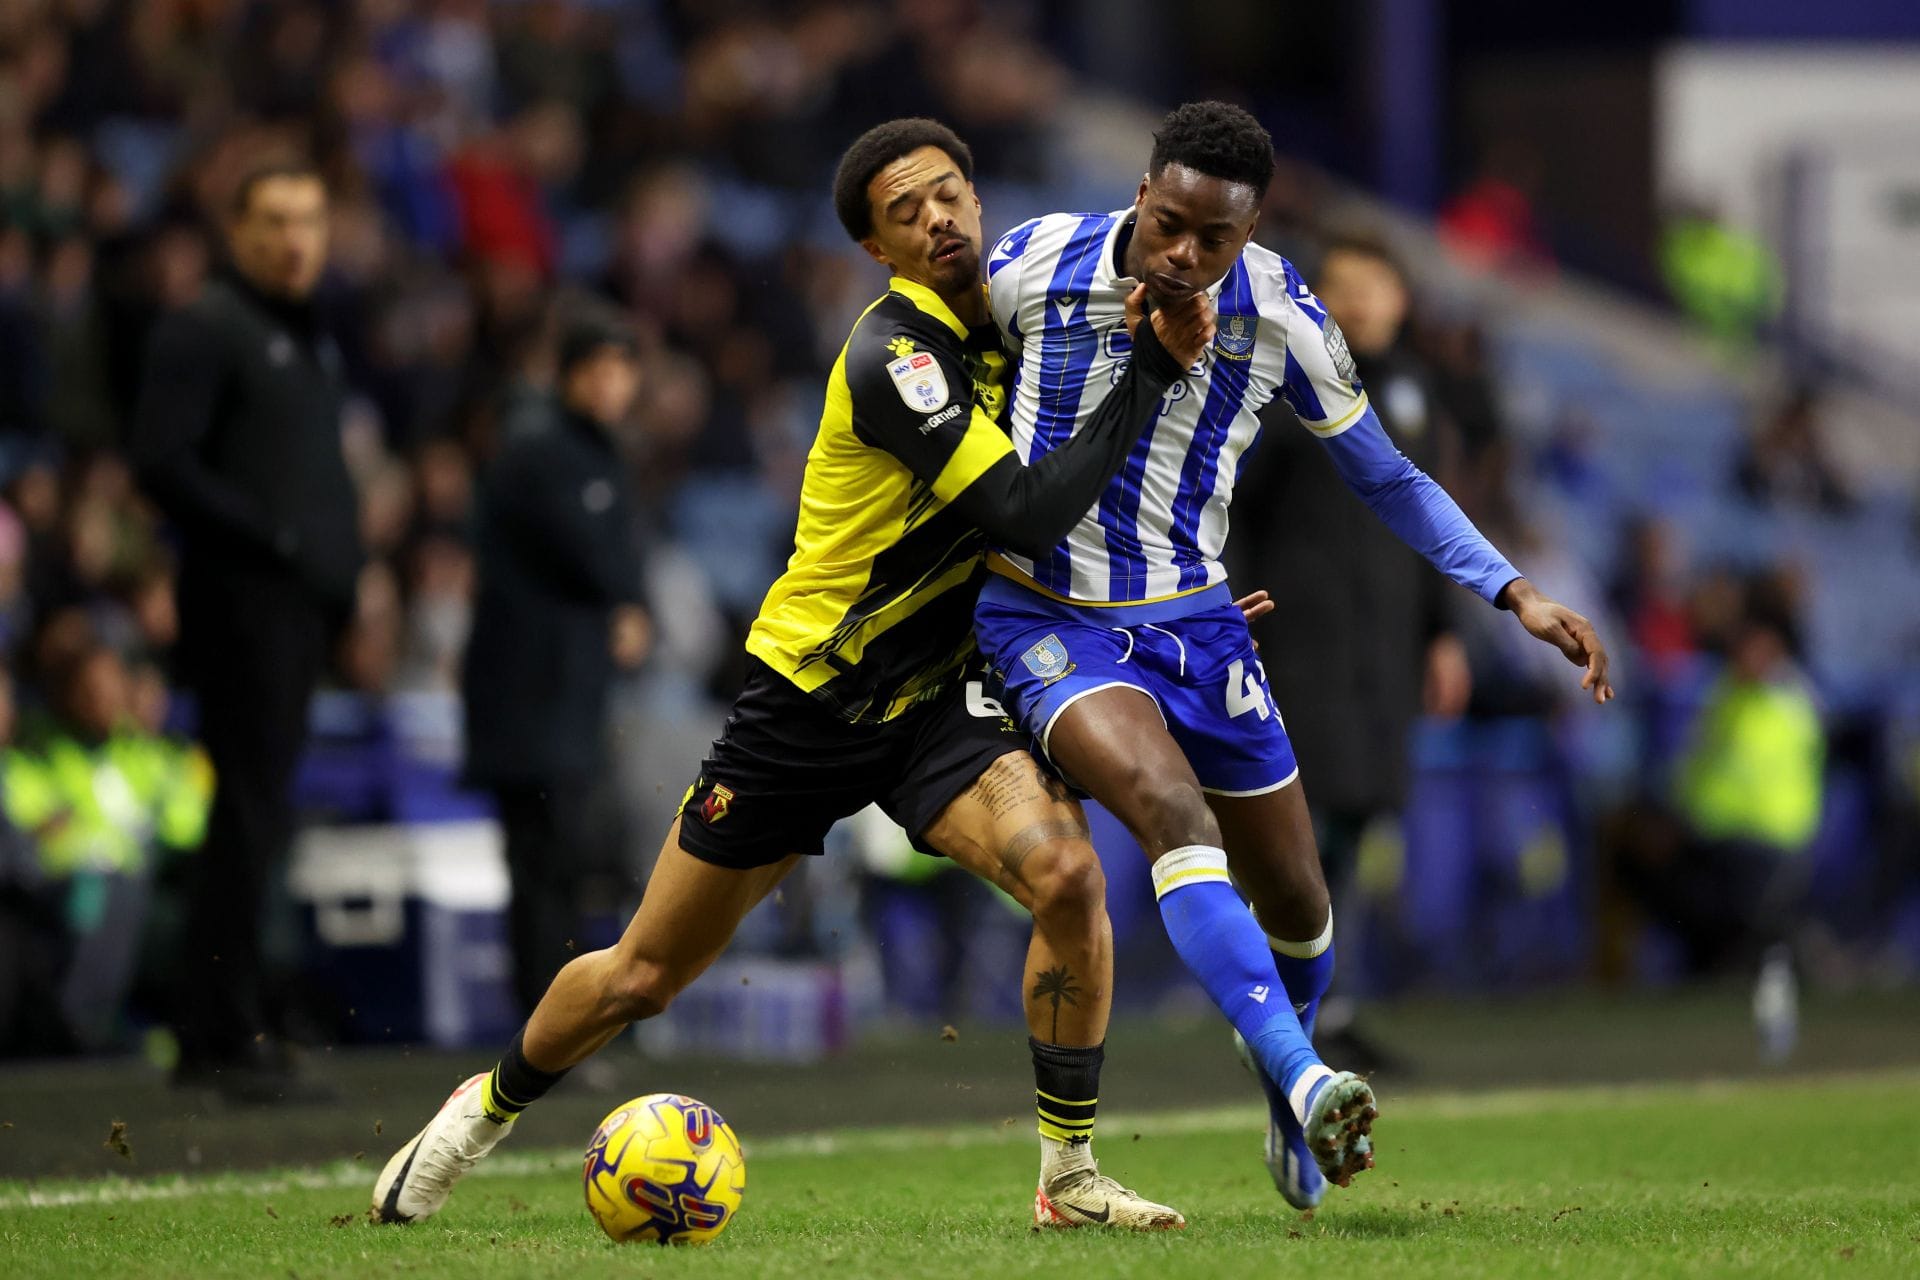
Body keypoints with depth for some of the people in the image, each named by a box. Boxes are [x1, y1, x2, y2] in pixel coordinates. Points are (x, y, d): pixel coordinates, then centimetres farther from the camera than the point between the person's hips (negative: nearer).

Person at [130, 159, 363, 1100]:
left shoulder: (313, 343, 20)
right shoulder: (206, 331, -7)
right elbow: (162, 460, -15)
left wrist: (342, 562, 11)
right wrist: (271, 539, -18)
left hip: (302, 609, 9)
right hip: (242, 603, -9)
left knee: (252, 823, 11)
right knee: (251, 819, -9)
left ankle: (211, 1037, 16)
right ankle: (231, 1037, -6)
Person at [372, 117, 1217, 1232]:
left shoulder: (1001, 323, 3)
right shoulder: (893, 357, -23)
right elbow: (1029, 514, -30)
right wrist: (1156, 368, -29)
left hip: (934, 700, 5)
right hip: (808, 708, -5)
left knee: (1070, 877, -24)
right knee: (644, 978, 7)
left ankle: (1070, 1177, -11)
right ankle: (496, 1103, 37)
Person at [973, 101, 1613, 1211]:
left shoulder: (1282, 316, -9)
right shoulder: (1036, 264, -15)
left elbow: (1386, 478, 3)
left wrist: (1516, 594, -5)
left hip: (1196, 622, 4)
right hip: (1048, 619, -4)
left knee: (1295, 900, 9)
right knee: (1174, 811, -31)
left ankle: (1289, 1115, 38)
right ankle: (1307, 1081, -42)